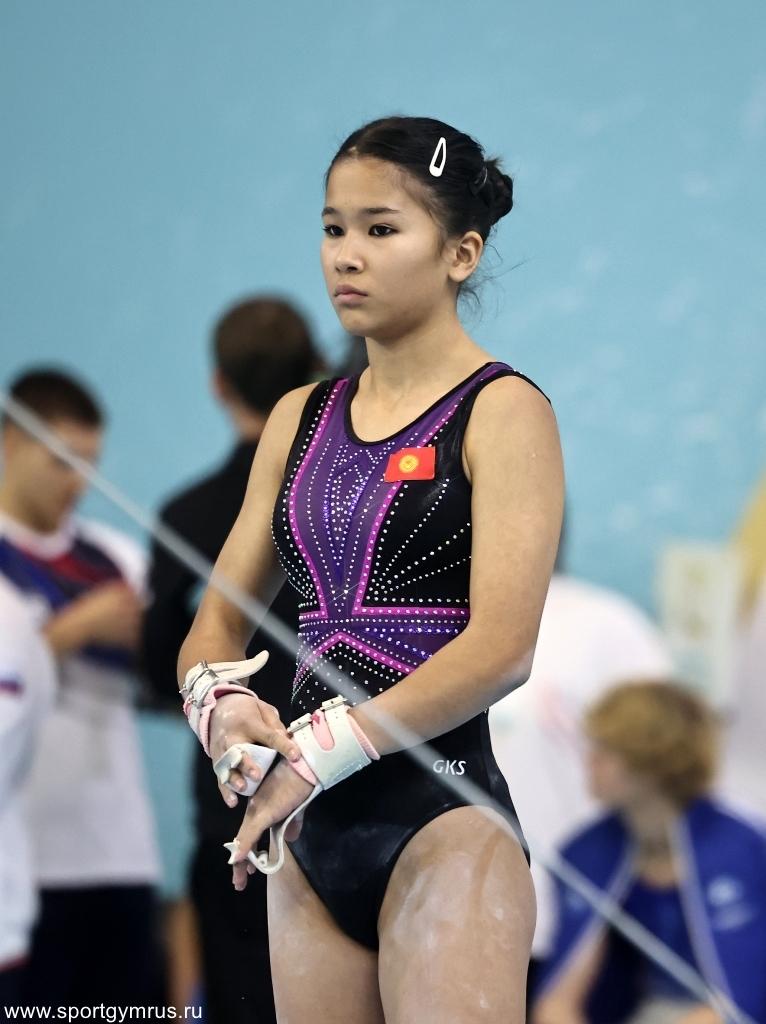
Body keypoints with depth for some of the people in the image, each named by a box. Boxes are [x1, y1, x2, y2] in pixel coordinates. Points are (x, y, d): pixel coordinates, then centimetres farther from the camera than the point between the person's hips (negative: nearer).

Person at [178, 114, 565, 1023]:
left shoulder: (502, 411, -4)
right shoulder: (299, 419, 15)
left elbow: (503, 647, -15)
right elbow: (218, 619, 12)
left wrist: (321, 750, -19)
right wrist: (217, 701, -11)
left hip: (440, 822, -6)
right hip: (313, 830, 6)